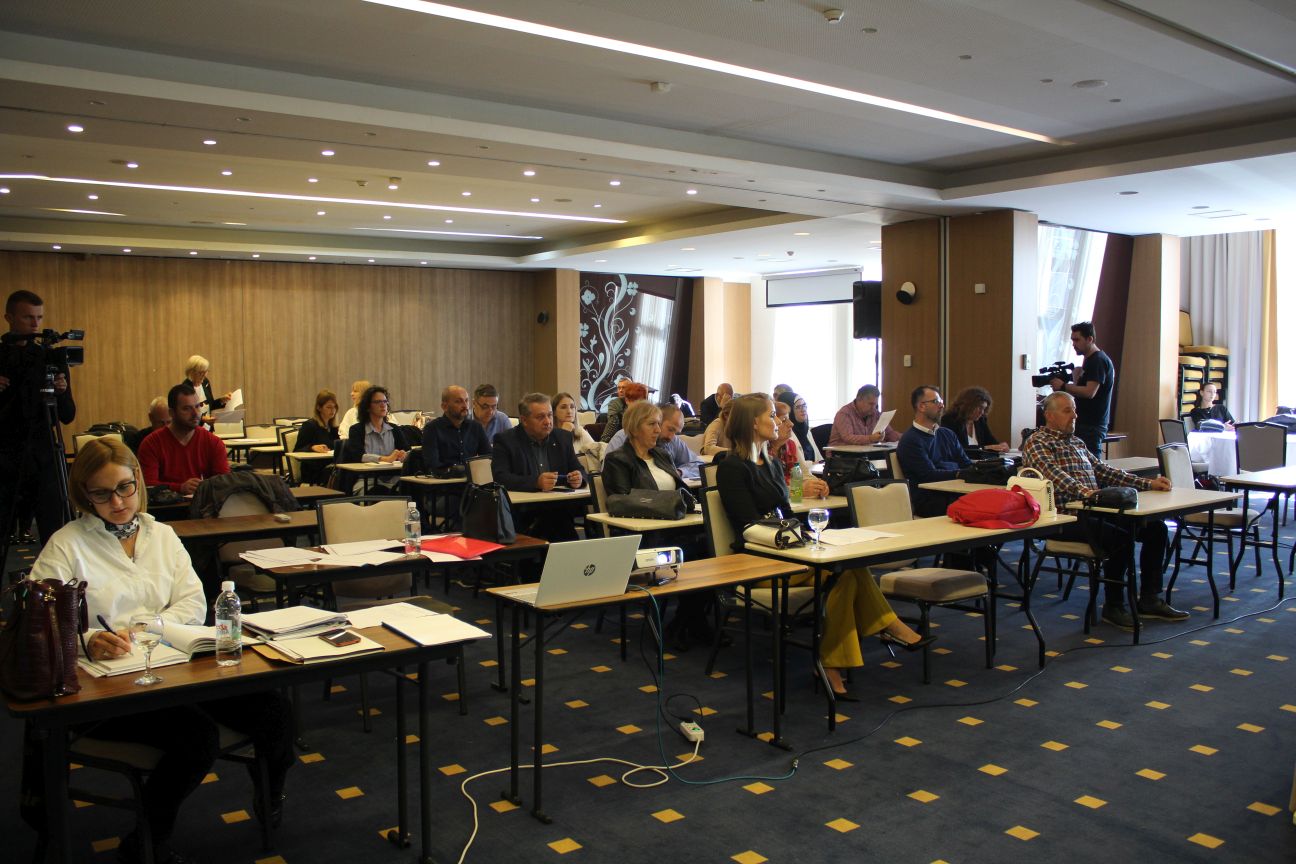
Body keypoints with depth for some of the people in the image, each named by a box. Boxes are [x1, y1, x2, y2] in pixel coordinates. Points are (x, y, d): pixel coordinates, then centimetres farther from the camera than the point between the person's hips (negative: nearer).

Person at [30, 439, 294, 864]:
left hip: (172, 665, 5)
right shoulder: (66, 545, 2)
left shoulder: (161, 534, 16)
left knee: (273, 712, -15)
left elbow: (194, 603, 7)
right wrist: (87, 640, -31)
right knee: (197, 735, -30)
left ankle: (269, 799, 19)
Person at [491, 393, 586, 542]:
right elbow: (500, 478, -12)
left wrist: (579, 478, -10)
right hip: (522, 512, -4)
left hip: (560, 509, 4)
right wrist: (536, 482, -27)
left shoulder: (563, 437, 15)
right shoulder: (505, 441, 0)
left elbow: (579, 471, 16)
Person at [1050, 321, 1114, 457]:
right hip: (1084, 423, 10)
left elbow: (1089, 392, -22)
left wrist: (1063, 386, -16)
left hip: (1092, 426, -10)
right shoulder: (1090, 360, 19)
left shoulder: (1098, 361, -12)